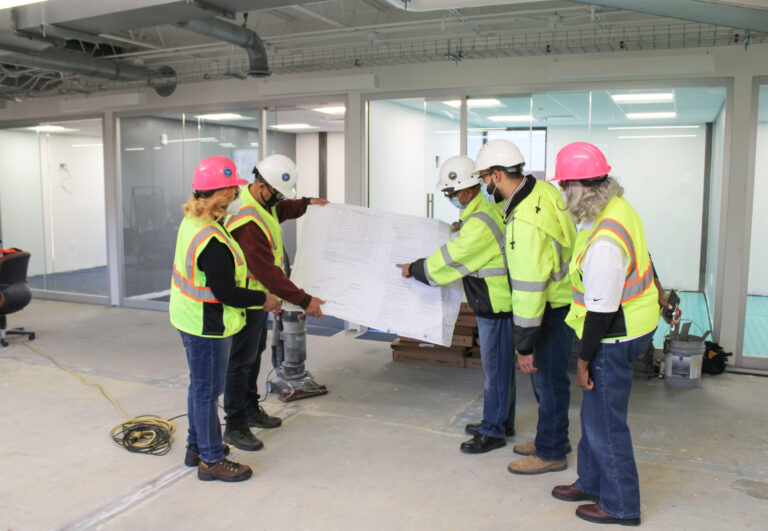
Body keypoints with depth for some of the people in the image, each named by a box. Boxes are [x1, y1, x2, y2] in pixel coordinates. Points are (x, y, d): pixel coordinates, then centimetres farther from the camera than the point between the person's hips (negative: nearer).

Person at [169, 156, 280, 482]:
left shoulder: (192, 221, 2)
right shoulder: (212, 241, -30)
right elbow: (225, 293, -26)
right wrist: (264, 300, -13)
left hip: (191, 317, 10)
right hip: (206, 325, -10)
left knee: (200, 385, 22)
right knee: (207, 390, 3)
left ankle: (197, 446, 39)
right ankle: (211, 460, 18)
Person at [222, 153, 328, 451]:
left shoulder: (263, 205, 2)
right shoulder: (247, 222, -31)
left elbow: (280, 211, 30)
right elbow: (267, 272, -33)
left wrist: (307, 203, 27)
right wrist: (303, 300, -31)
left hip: (259, 298, 11)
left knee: (255, 352, 21)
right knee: (241, 361, 0)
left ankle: (251, 409, 38)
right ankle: (235, 427, 13)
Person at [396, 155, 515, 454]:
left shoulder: (478, 225, -24)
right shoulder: (482, 211, 9)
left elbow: (449, 261, -17)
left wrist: (414, 269, -5)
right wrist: (462, 226, 13)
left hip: (496, 306, -10)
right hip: (495, 303, 10)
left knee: (495, 367, 1)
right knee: (499, 365, 18)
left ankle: (493, 431, 13)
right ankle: (502, 421, 32)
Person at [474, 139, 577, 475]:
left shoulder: (524, 224, -31)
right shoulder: (541, 189, -2)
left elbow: (529, 289, -30)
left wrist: (525, 346, -23)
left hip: (555, 307, -10)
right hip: (562, 293, 10)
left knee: (547, 375, 4)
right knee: (543, 372, 20)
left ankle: (550, 453, 21)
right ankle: (553, 436, 37)